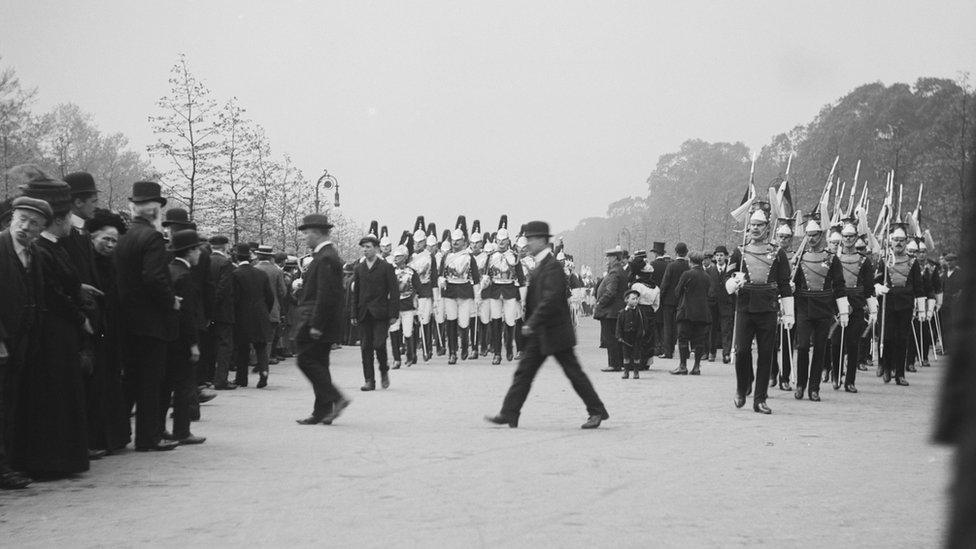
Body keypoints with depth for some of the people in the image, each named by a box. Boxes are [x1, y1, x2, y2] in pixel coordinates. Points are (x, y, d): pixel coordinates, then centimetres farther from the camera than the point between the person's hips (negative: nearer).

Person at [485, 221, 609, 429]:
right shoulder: (540, 265, 13)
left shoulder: (552, 266, -17)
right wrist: (530, 325, 17)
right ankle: (509, 414, 7)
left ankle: (597, 411, 11)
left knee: (573, 372, 0)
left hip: (554, 332, -9)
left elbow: (551, 299, -25)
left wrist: (531, 323, -24)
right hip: (539, 334, 10)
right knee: (524, 372, 6)